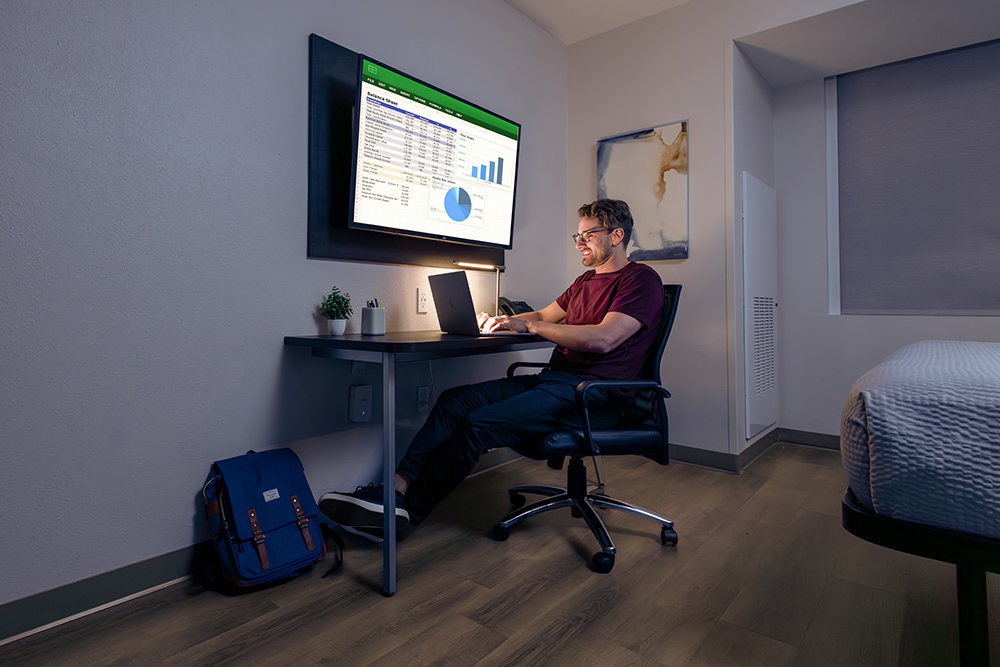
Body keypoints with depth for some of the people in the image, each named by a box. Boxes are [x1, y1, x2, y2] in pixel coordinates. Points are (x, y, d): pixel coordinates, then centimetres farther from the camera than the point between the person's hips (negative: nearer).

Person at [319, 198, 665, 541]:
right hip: (551, 380, 8)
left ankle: (407, 509, -12)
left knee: (478, 425, -24)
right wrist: (497, 322, 14)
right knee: (455, 400, -11)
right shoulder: (585, 281, 24)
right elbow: (544, 315, 32)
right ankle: (398, 485, -17)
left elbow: (603, 339, -19)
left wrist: (528, 325, -15)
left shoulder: (641, 280, -4)